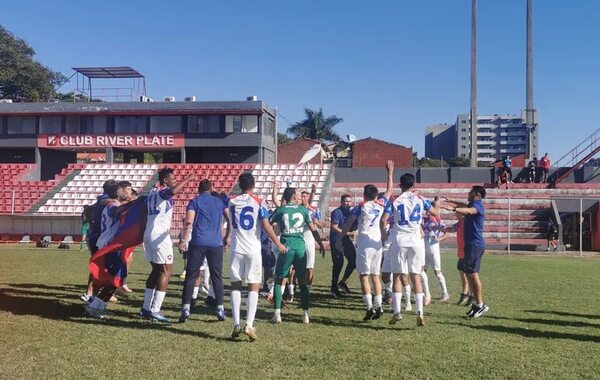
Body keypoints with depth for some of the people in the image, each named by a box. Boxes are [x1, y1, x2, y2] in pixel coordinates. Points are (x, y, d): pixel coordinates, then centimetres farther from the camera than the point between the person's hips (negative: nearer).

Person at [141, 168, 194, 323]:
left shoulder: (151, 193, 17)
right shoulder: (164, 191, -10)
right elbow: (173, 191, -33)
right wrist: (188, 179, -24)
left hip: (148, 234, 9)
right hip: (160, 235, -9)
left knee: (156, 270, 16)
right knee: (166, 271, -6)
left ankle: (146, 308, 17)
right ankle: (155, 311, -10)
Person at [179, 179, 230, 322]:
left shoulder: (194, 202, 5)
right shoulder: (220, 201, 14)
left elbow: (189, 222, -8)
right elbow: (230, 220, 8)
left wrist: (184, 240, -9)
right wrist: (227, 237, 17)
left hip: (198, 242, -2)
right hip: (216, 243, 2)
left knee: (191, 276, 4)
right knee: (217, 276, 10)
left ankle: (186, 308, -2)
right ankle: (220, 309, 6)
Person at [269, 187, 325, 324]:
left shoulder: (280, 210, 4)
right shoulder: (303, 210, 8)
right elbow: (313, 229, 12)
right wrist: (321, 245, 21)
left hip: (286, 247, -2)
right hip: (300, 246, 2)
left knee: (278, 280, 8)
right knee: (302, 281, 12)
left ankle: (277, 314, -1)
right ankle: (306, 314, 11)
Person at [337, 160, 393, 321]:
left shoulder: (361, 207, -2)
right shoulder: (381, 204, 7)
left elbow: (348, 224, -1)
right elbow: (389, 190, 23)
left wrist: (340, 239, 7)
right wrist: (390, 172, 31)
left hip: (364, 242, -4)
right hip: (378, 243, 4)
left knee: (364, 276, -3)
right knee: (376, 276, 12)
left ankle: (369, 307, -11)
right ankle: (378, 305, 6)